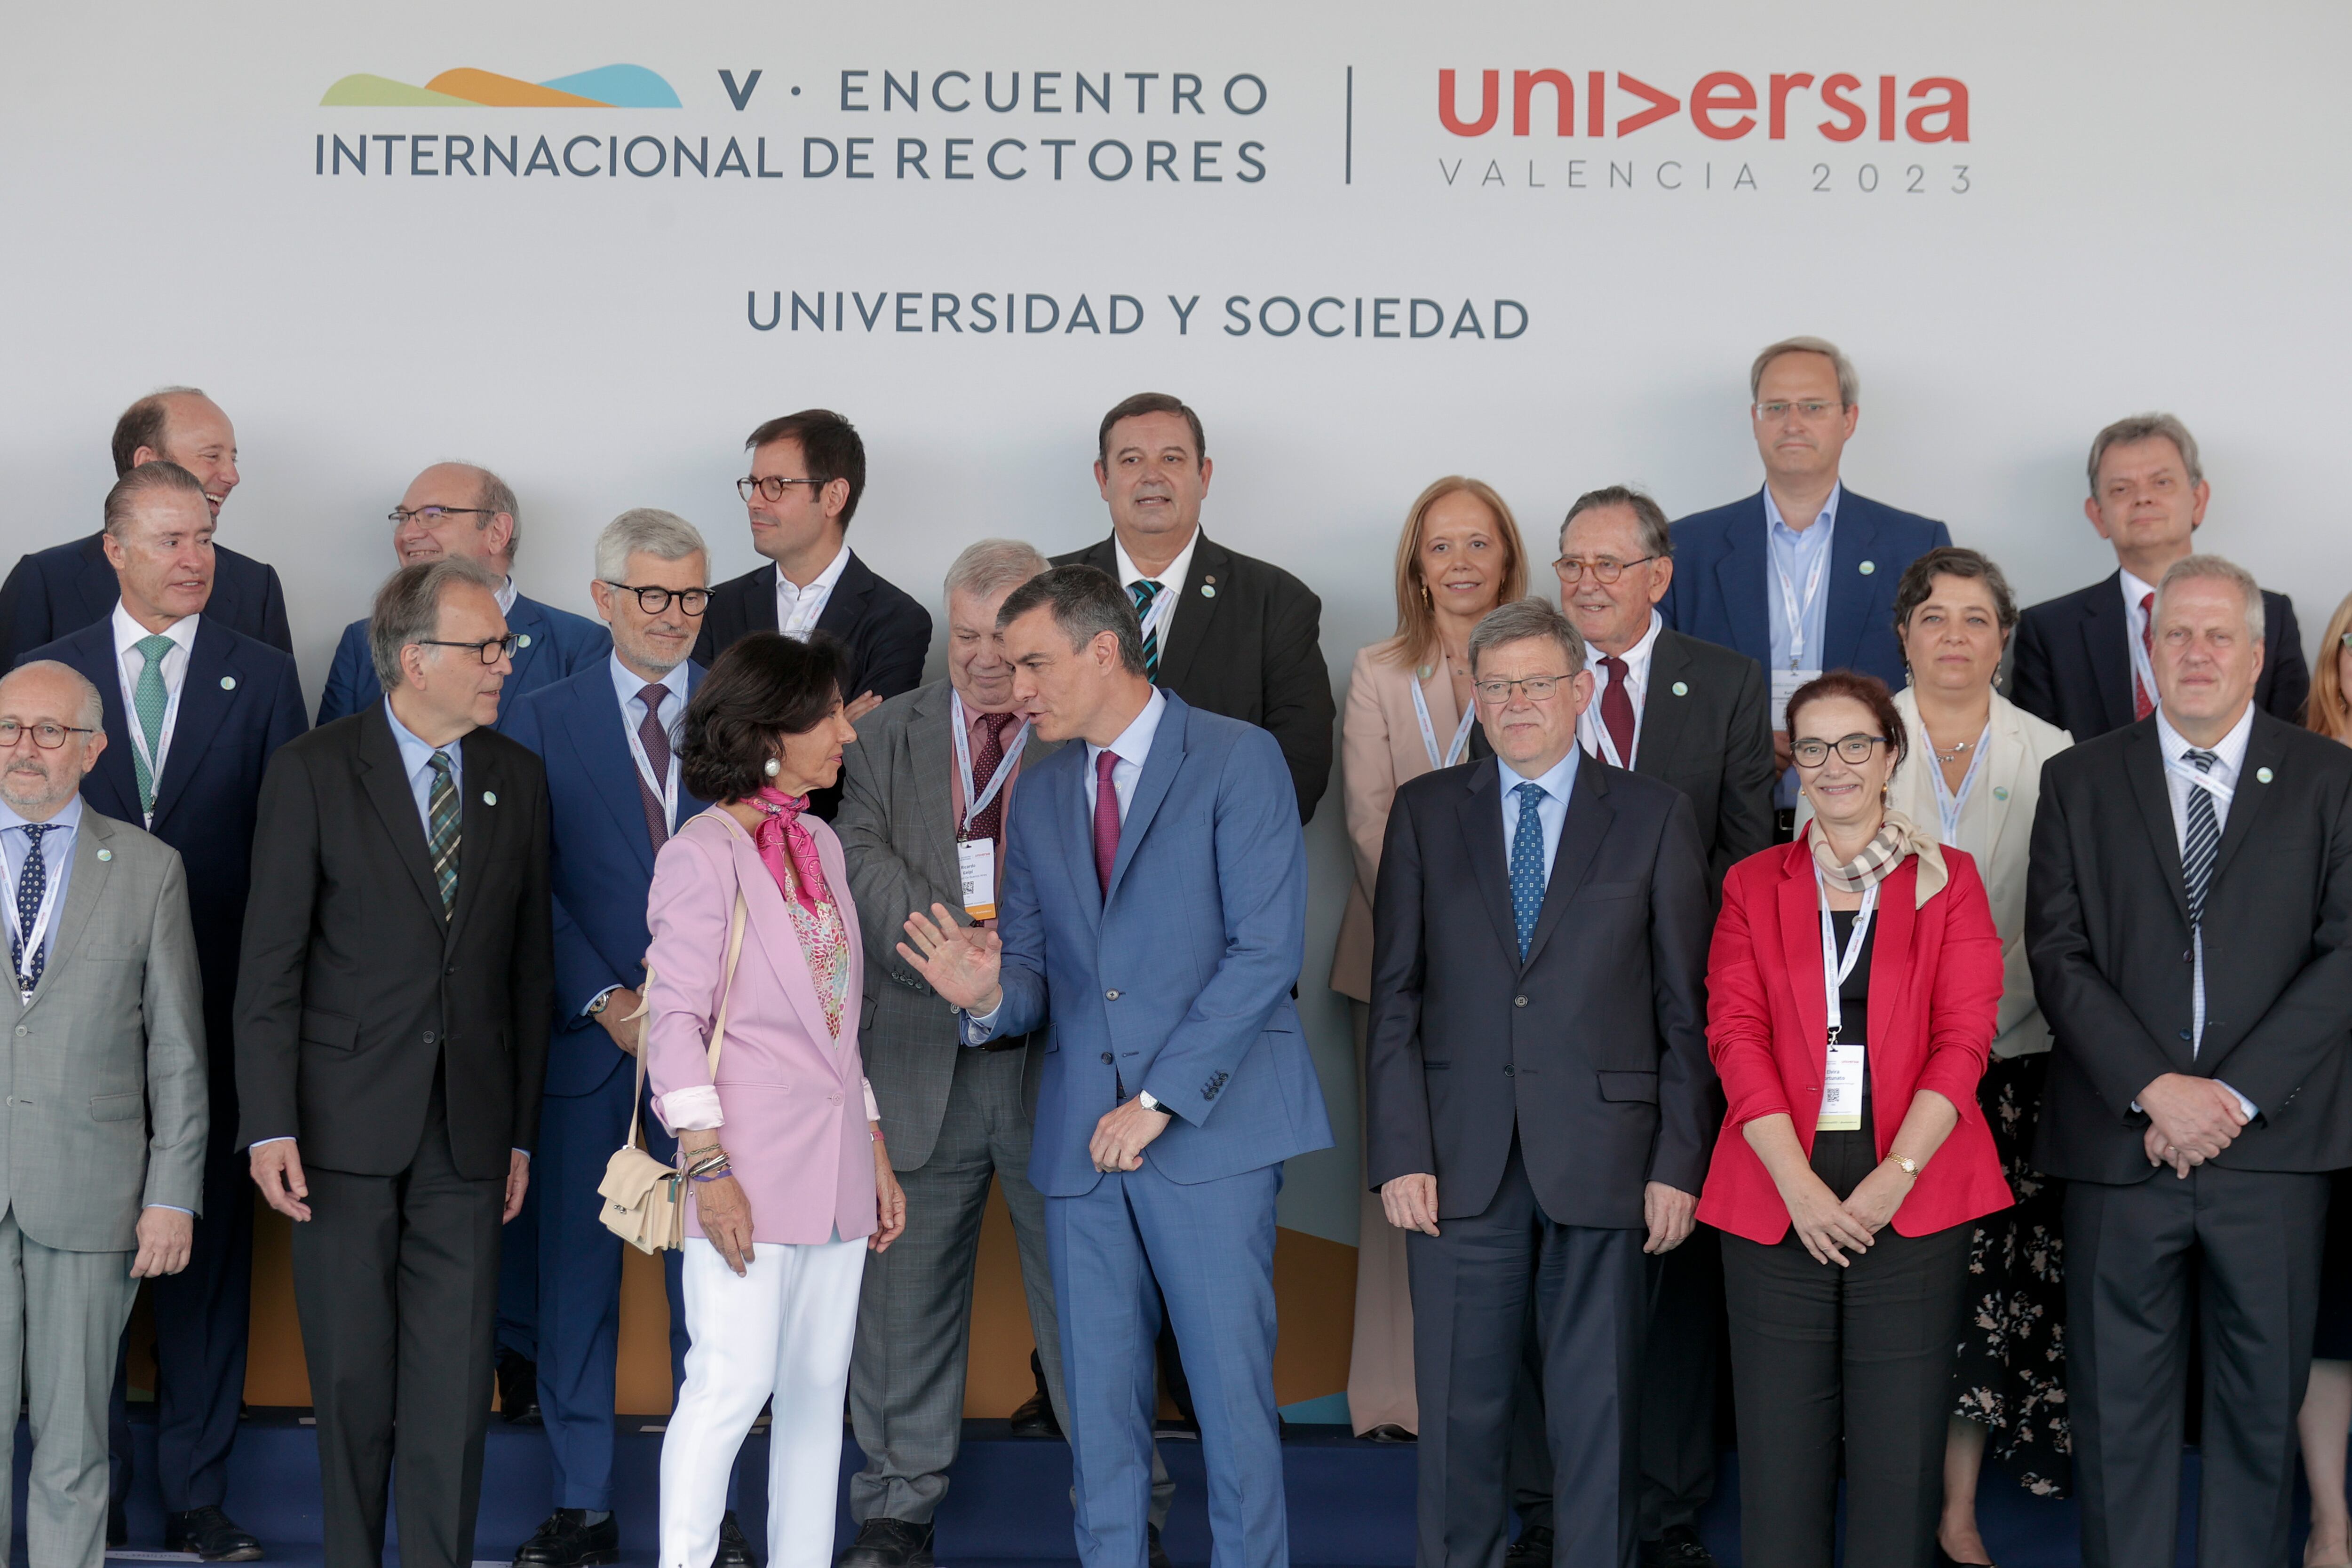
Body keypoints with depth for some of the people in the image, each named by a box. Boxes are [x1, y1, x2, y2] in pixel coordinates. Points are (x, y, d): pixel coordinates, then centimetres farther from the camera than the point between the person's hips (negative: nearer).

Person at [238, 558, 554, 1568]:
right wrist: (270, 1126, -10)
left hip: (468, 1127, 2)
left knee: (456, 1378, 0)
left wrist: (522, 1130, 7)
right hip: (346, 1123, -2)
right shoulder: (313, 772, -3)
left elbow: (530, 965, 10)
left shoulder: (518, 779, 8)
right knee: (351, 1371, 7)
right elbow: (269, 962, -4)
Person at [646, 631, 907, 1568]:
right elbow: (677, 1019, -10)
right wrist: (709, 1168, -15)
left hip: (835, 1161, 7)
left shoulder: (819, 843, 13)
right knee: (734, 1383, -9)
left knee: (819, 1386, 9)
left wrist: (877, 1154, 16)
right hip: (752, 1165, -7)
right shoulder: (702, 855, -8)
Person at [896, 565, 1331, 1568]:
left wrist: (1159, 1099, -14)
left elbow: (1267, 949, -11)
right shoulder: (1039, 797, 15)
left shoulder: (1236, 760, -3)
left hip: (1210, 1126, -5)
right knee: (1098, 1398, 8)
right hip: (1081, 1136, 5)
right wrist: (987, 994, -11)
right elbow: (1034, 973, 14)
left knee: (1232, 1387, -3)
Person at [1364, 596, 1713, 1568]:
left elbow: (1684, 1007, 3)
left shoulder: (1654, 816, 5)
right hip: (1462, 1160, 1)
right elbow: (1396, 1000, 6)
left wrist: (1678, 1161, -4)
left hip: (1600, 1158, -1)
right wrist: (1400, 1155, -3)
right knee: (1459, 1405, 6)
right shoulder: (1426, 813, 9)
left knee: (1599, 1405, 5)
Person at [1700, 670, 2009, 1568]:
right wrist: (1797, 1183, -10)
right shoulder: (1754, 885, 12)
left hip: (1911, 1199, -1)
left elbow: (1963, 1038, 1)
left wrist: (1894, 1175, -12)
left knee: (1902, 1451, -1)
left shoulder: (1949, 880, 10)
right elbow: (1736, 1033, 3)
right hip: (1778, 1199, 1)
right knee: (1780, 1446, 1)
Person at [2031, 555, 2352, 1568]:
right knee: (2119, 1401, 4)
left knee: (2263, 1399, 7)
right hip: (2119, 1140, 0)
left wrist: (2235, 1093, -12)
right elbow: (2060, 954, 0)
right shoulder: (2080, 782, 8)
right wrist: (2154, 1088, -12)